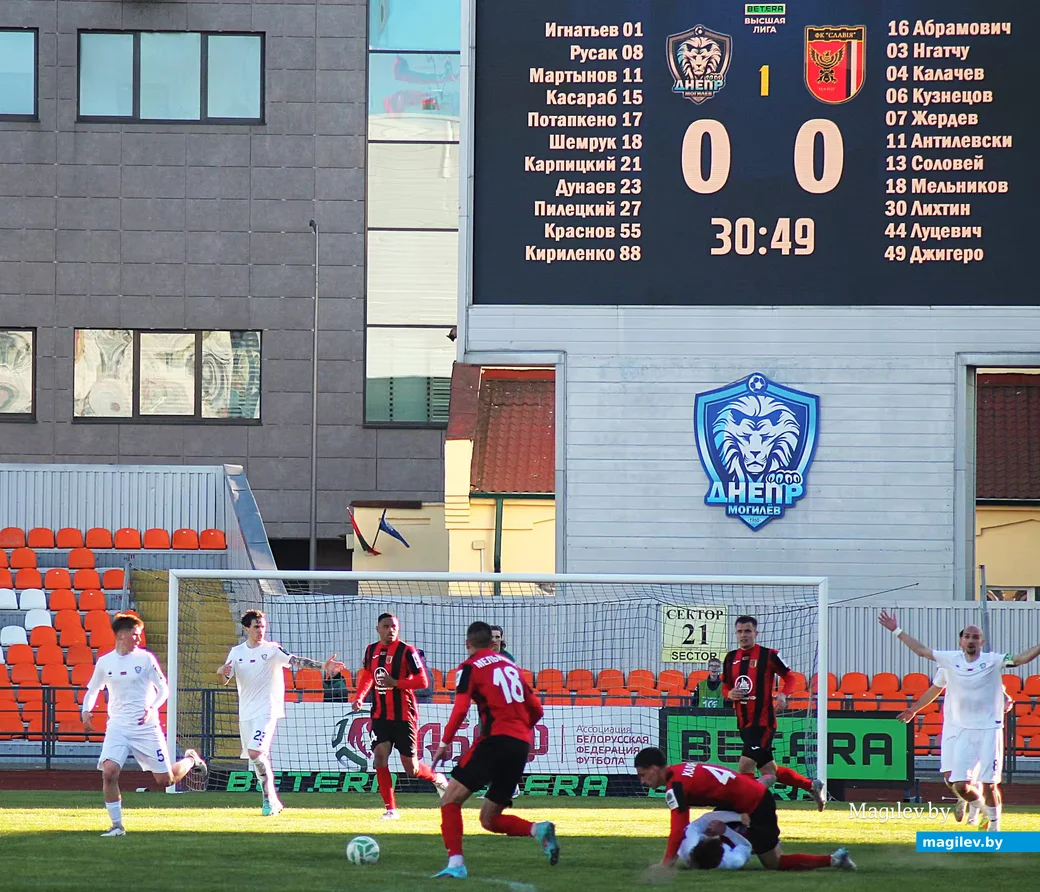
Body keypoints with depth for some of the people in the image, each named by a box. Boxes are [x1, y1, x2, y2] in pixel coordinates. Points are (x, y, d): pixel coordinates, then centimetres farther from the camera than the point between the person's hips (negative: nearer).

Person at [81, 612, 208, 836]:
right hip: (118, 727, 1)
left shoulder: (145, 658, -3)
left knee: (166, 780, 3)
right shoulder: (104, 662, 3)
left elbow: (163, 689, 2)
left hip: (146, 727, -1)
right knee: (109, 772, -20)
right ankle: (117, 825, -7)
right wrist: (86, 711, -1)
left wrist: (152, 708, -18)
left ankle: (191, 760, 37)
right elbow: (92, 690, 18)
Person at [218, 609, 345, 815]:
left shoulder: (272, 649, -3)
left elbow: (294, 661, -16)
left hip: (266, 711, -5)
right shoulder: (236, 652, 9)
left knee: (256, 752, -20)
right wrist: (221, 673, -17)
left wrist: (322, 666, -31)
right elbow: (226, 680, 8)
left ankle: (270, 799, -12)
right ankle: (272, 800, 20)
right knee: (261, 758, 9)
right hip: (246, 712, 5)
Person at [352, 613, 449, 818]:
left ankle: (436, 778, 33)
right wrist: (359, 697, 4)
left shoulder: (406, 651, -10)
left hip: (404, 716, -4)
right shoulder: (371, 650, 7)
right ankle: (390, 808, -3)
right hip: (380, 715, 4)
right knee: (380, 756, -12)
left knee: (411, 768, -1)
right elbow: (367, 677, 21)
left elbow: (423, 681, -12)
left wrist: (395, 683, -22)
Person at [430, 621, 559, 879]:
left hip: (496, 740, -7)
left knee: (450, 800, -5)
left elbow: (460, 708, -11)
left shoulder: (470, 667, 2)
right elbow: (536, 709, 21)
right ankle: (539, 830, -10)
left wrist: (445, 743, -7)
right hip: (522, 745, 7)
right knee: (489, 819, 14)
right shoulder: (510, 665, 21)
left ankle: (456, 863, -23)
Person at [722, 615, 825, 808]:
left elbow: (789, 677, 2)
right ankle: (812, 785, 30)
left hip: (763, 722, -7)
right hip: (744, 723, 7)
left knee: (744, 767, -16)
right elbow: (725, 687, 19)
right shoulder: (731, 658, 10)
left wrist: (783, 694, -17)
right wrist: (729, 694, -4)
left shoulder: (768, 655, -6)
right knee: (769, 771, 13)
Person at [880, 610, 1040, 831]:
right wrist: (896, 631, 17)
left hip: (989, 731, -3)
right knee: (960, 784, -2)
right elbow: (921, 650, 14)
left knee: (989, 785, -4)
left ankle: (994, 825, 15)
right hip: (962, 732, 3)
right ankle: (980, 807, 27)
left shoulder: (993, 661, -4)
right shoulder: (951, 660, 6)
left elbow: (1021, 658, -14)